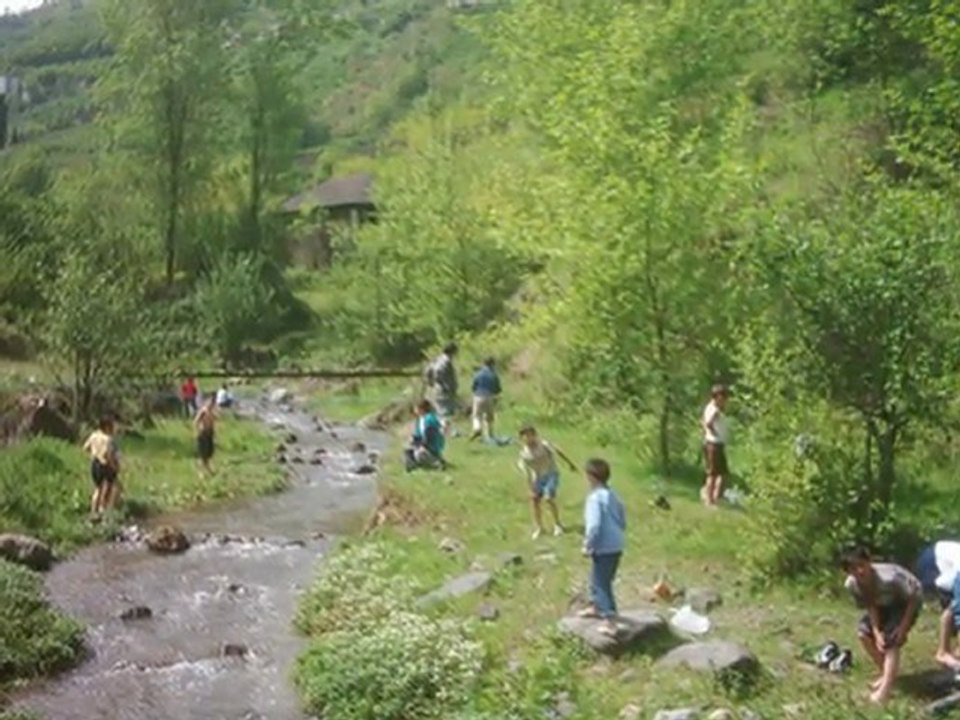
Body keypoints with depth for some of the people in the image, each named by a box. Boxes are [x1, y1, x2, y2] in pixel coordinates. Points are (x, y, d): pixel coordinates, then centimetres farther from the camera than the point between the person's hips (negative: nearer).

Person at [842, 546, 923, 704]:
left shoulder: (888, 578, -41)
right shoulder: (851, 584, -24)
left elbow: (914, 598, -28)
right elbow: (871, 607, -13)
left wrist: (903, 627, -27)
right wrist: (876, 632, -26)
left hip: (907, 600, -6)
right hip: (885, 603, 6)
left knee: (891, 641, -21)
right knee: (864, 631, -6)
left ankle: (885, 689, -25)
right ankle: (887, 673, 12)